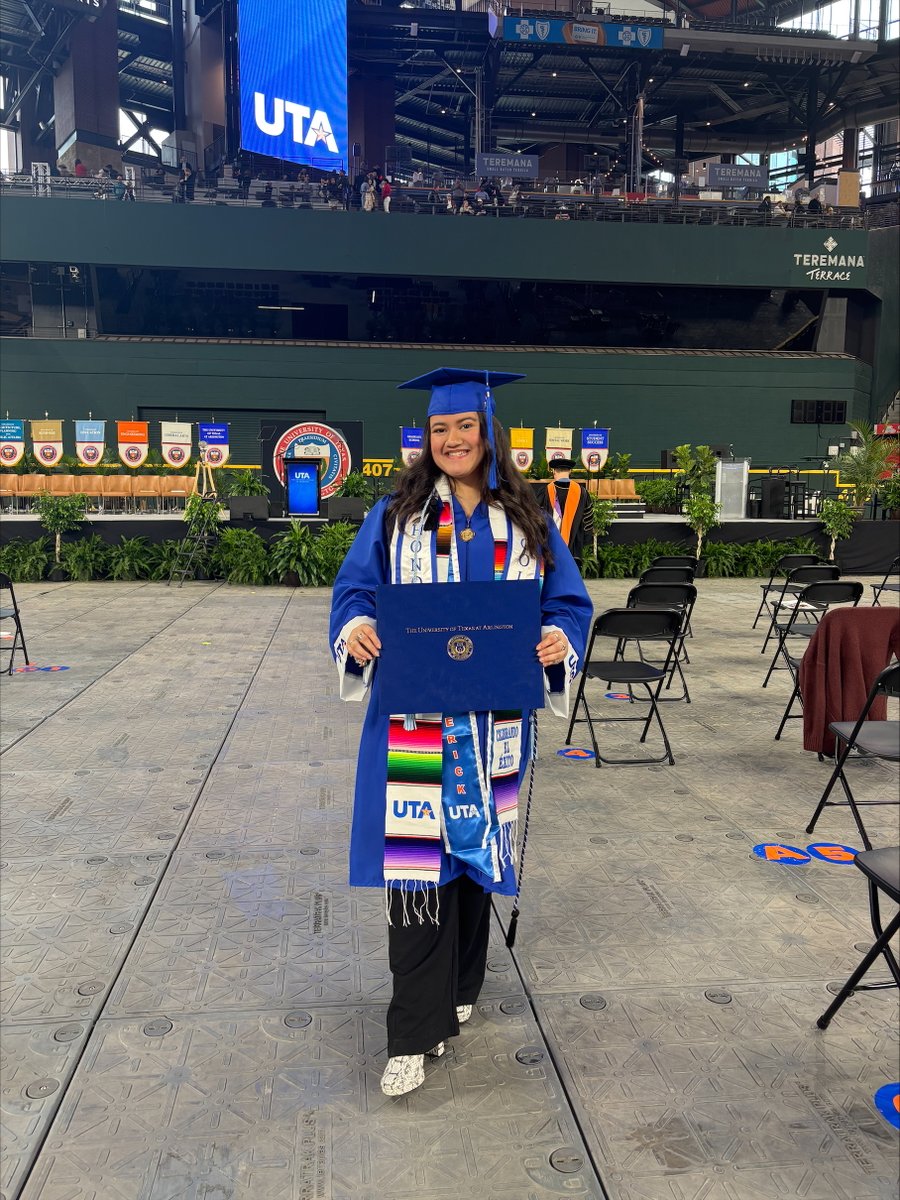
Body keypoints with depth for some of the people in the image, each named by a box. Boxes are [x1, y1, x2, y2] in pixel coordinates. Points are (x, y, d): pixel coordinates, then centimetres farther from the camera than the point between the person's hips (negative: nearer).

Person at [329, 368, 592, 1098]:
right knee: (416, 863, -4)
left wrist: (561, 641, -16)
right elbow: (354, 589, 1)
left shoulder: (526, 521, 5)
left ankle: (458, 987, 37)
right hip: (412, 717, -2)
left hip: (491, 722, 2)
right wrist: (355, 629, -21)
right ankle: (415, 1035, 6)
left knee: (475, 848, 15)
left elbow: (569, 601, 6)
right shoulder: (396, 514, 3)